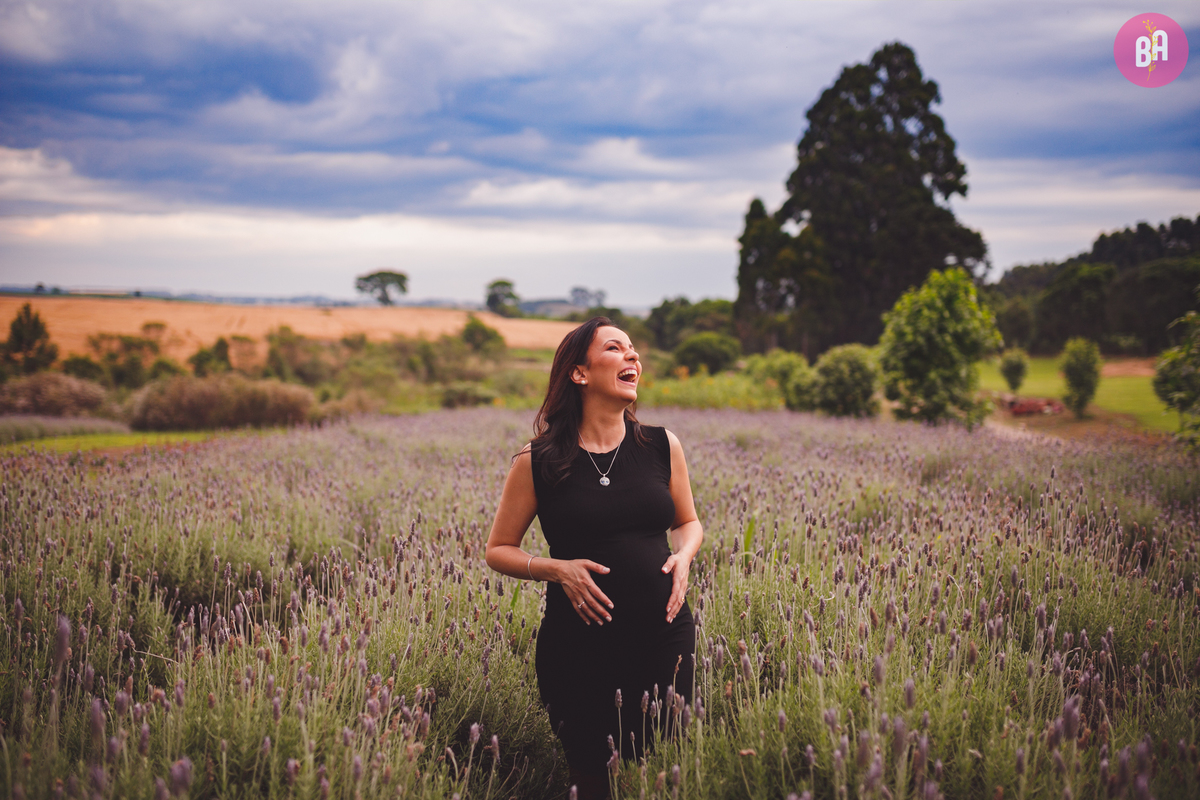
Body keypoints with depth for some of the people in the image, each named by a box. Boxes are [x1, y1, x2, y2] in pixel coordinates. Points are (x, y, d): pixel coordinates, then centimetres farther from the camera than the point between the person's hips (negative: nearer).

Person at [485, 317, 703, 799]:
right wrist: (557, 568, -13)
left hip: (664, 639, 2)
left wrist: (684, 554, -4)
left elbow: (688, 521, 18)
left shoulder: (663, 447, 3)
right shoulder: (538, 461, -4)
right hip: (578, 649, -2)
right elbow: (498, 550, 4)